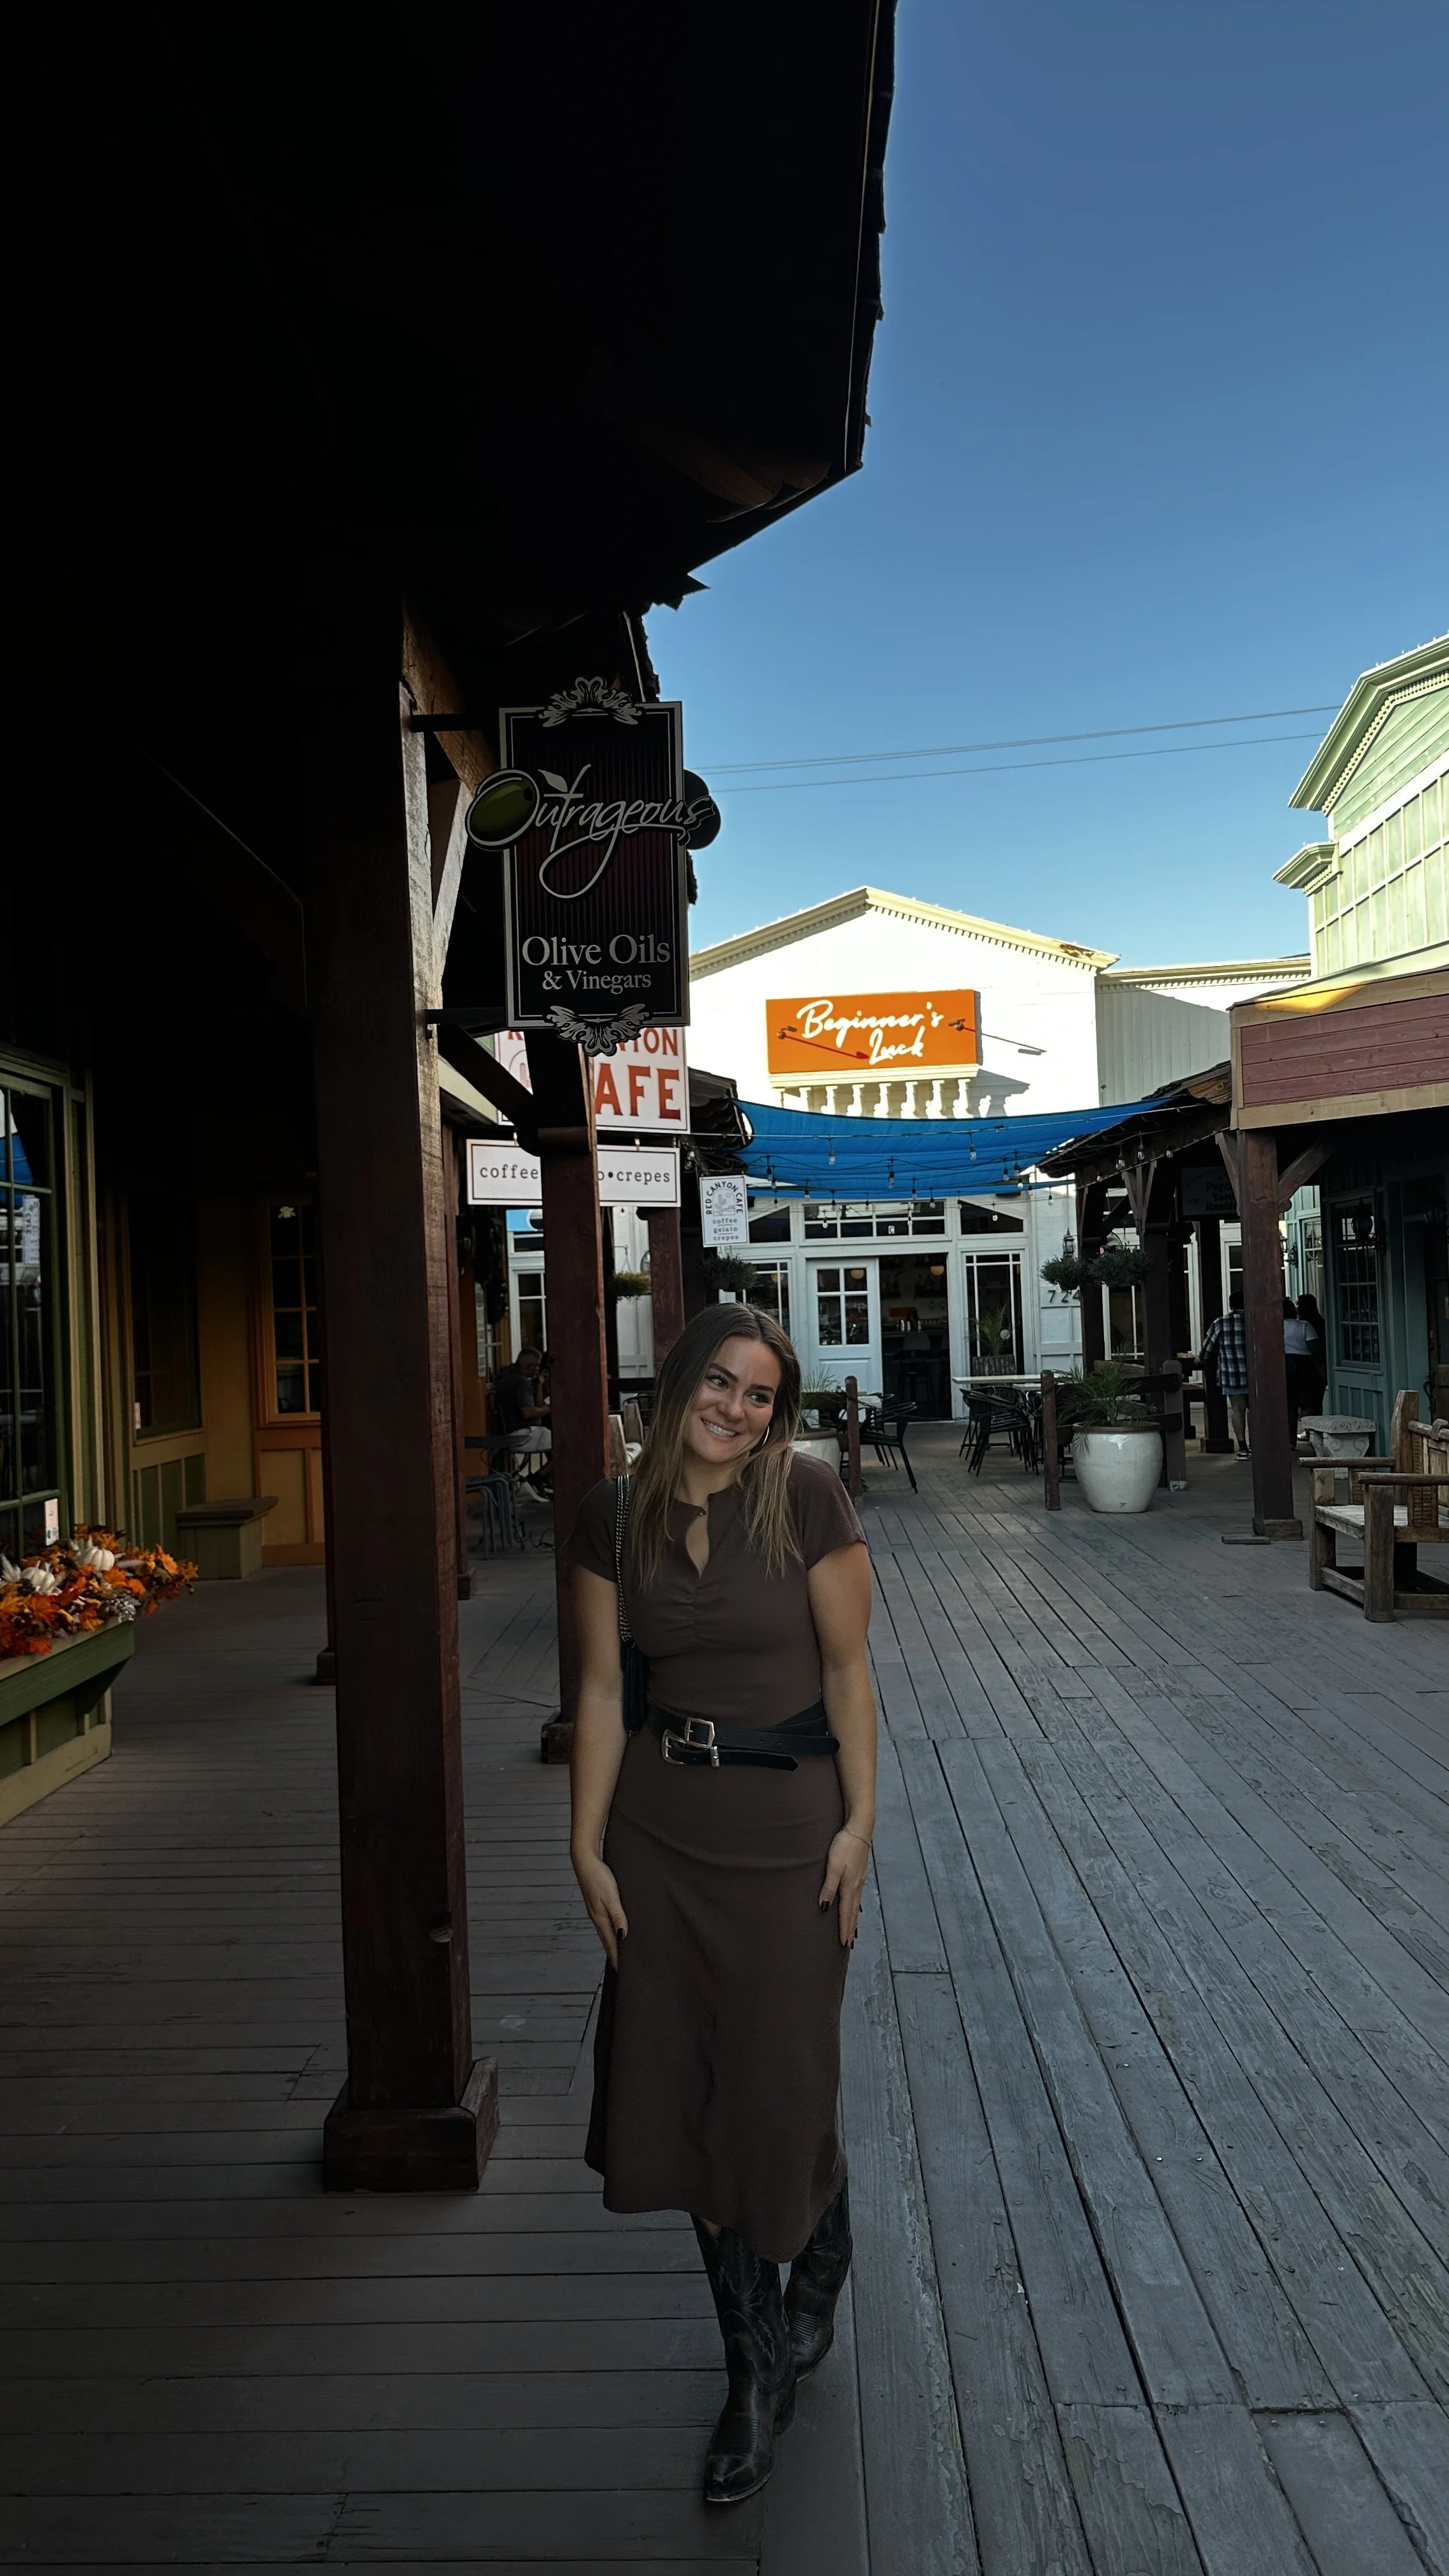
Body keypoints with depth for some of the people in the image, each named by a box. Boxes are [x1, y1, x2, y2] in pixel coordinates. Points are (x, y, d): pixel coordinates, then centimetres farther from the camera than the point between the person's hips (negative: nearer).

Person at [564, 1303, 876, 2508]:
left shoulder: (807, 1497, -12)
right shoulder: (614, 1517, -3)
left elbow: (847, 1673, -7)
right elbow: (604, 1691, 1)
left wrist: (860, 1824, -9)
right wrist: (588, 1844, 0)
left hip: (788, 1818, -3)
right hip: (659, 1819, 4)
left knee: (781, 2088, 7)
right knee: (681, 2091, 12)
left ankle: (819, 2283, 43)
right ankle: (756, 2363, 34)